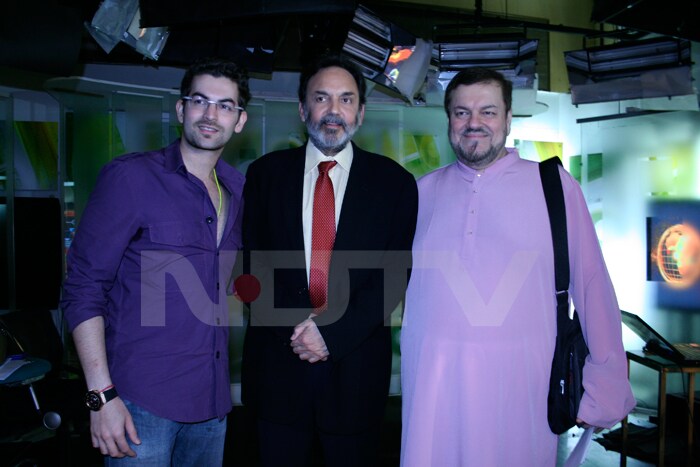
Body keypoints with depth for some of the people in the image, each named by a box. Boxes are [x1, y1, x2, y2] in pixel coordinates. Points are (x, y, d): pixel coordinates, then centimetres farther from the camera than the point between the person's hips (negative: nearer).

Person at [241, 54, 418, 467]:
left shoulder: (394, 182, 0)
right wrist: (295, 329, -12)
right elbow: (255, 263, 1)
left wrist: (332, 333, -13)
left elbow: (397, 273, -5)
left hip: (357, 366, -1)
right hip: (279, 361, 1)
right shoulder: (265, 174, 4)